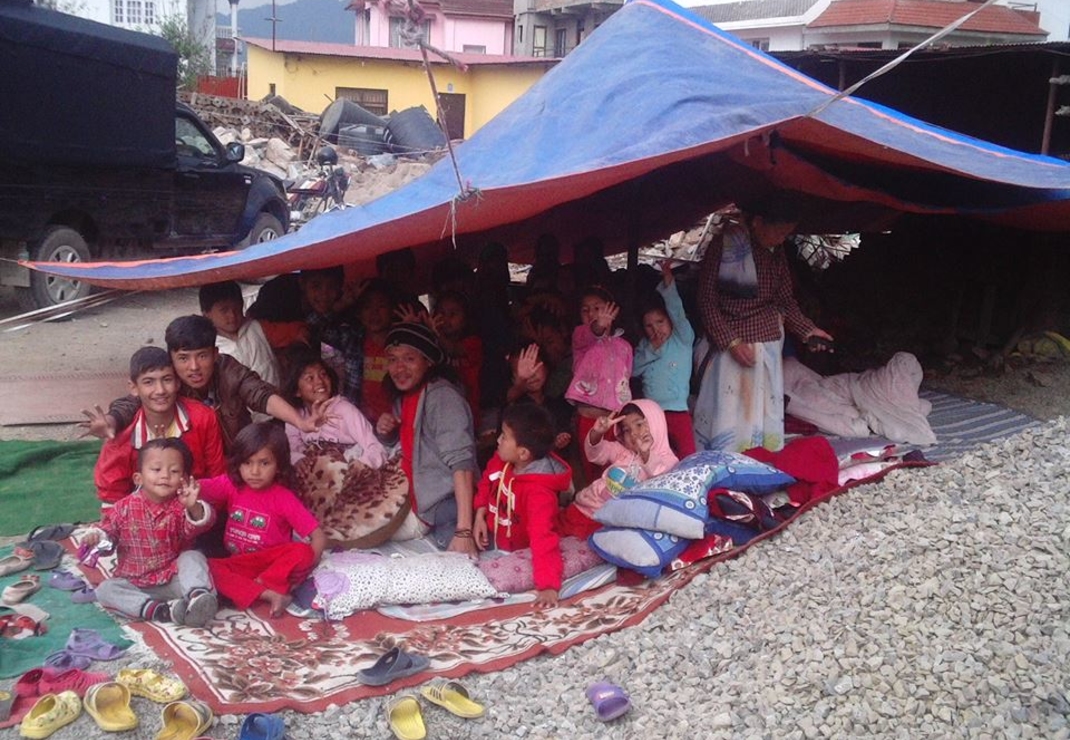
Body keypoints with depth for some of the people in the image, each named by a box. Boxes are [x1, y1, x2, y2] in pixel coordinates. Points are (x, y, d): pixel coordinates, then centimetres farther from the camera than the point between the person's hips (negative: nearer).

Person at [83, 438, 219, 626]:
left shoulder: (181, 506, -8)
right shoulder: (125, 508, -2)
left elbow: (199, 524, -25)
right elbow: (108, 529, 8)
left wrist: (194, 508, -48)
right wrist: (96, 537, -16)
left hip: (174, 581, -2)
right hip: (135, 585, 2)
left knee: (193, 557, -25)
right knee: (104, 590, -20)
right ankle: (157, 610, -39)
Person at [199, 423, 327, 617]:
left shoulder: (283, 498, -11)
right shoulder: (232, 485, -3)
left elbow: (319, 537, -14)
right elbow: (202, 488, -22)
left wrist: (300, 568, -26)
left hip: (271, 564, -2)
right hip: (238, 565, 3)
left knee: (302, 552, -30)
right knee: (206, 567, -28)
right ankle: (269, 595, -35)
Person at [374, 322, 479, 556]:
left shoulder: (442, 396, -16)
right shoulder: (404, 398, 9)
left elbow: (461, 461, -27)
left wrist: (464, 530, -36)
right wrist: (385, 432, 1)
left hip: (448, 506, -9)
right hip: (419, 503, 9)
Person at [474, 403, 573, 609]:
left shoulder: (539, 491, -35)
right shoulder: (501, 461, -14)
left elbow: (543, 537, -41)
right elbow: (487, 482, 8)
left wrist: (548, 585, -45)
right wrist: (480, 516, -5)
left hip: (517, 549, -6)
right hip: (492, 532, 6)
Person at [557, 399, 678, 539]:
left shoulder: (666, 459, -5)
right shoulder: (622, 450, 11)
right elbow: (595, 453, 3)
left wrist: (646, 454, -43)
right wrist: (597, 433, -19)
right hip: (589, 502, 5)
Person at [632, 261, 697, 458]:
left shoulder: (682, 339, 1)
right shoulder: (645, 345, 12)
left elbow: (677, 311, -14)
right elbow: (633, 370, 2)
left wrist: (668, 284, -25)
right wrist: (651, 350, -7)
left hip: (678, 411, -4)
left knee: (688, 457, -6)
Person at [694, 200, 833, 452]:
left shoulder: (776, 253, 5)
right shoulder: (724, 244, -11)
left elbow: (785, 300, 13)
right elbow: (707, 300, -10)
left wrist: (807, 330, 0)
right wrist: (731, 342, -15)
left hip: (767, 343, 5)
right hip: (728, 339, -5)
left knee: (764, 411, 3)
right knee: (727, 410, -7)